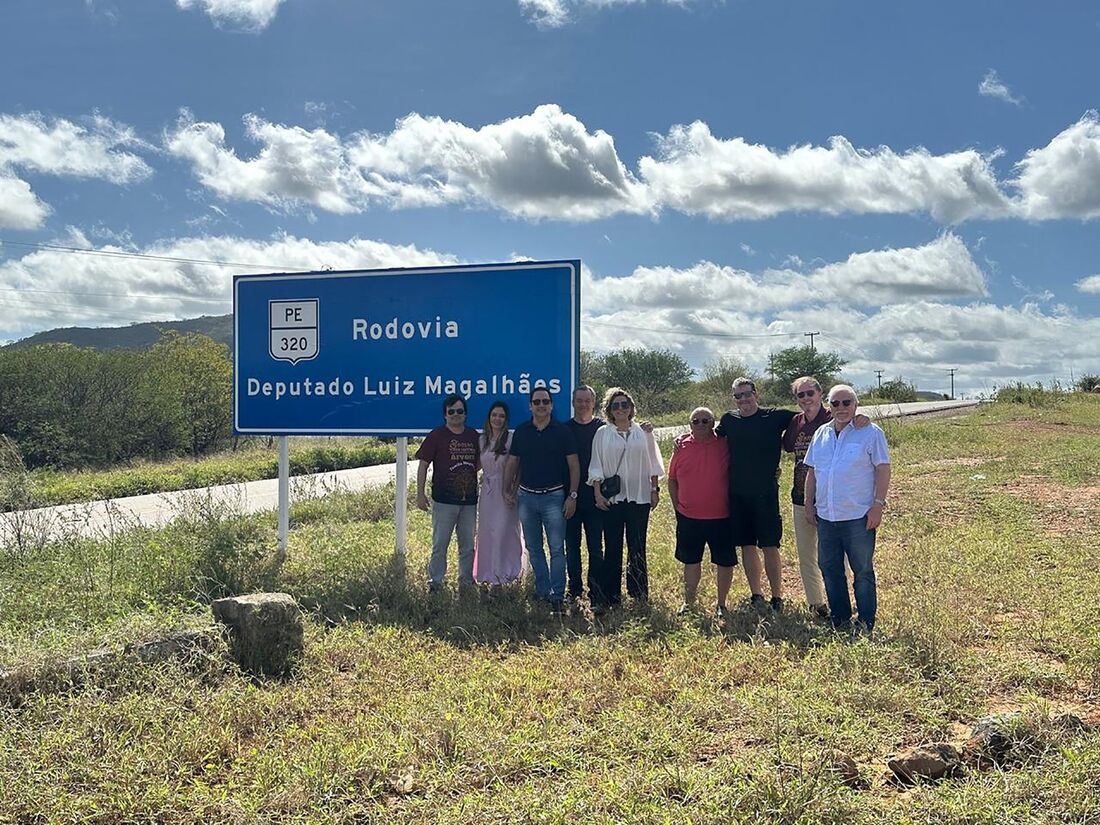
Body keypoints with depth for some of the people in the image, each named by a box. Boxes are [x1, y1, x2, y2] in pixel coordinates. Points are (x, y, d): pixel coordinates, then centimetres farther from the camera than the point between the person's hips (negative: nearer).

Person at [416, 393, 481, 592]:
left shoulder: (473, 436, 10)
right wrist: (420, 494, -10)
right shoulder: (437, 435, -3)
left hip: (469, 500, 4)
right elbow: (423, 465, -4)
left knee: (468, 546, 11)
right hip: (444, 501, -4)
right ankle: (434, 582, 10)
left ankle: (466, 582, 22)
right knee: (440, 545, -1)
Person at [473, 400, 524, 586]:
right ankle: (487, 572, 20)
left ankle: (503, 571, 5)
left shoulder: (511, 439, -8)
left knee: (503, 531, -6)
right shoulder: (482, 440, 9)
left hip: (505, 492, -5)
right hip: (487, 492, 5)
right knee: (486, 532, 9)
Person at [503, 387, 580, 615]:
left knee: (557, 549, -5)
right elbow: (512, 463, 13)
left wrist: (572, 495, -7)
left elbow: (574, 465, -1)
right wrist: (507, 490, 4)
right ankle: (543, 591, 21)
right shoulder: (521, 432, 7)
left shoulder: (563, 432, -1)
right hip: (526, 497, 4)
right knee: (533, 549, 10)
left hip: (554, 497, -3)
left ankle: (557, 597, -2)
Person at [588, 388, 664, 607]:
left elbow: (653, 464, 12)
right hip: (611, 498, -1)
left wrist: (655, 489, 6)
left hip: (639, 497, 1)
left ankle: (639, 594, 14)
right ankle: (611, 596, 9)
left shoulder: (643, 432, 8)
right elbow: (596, 466, 3)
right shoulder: (602, 434, 5)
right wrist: (597, 493, -5)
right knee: (612, 548, 2)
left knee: (637, 547, 5)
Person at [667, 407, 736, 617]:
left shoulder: (724, 446, -6)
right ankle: (689, 601, 31)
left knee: (725, 561, 7)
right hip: (688, 517, 2)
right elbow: (672, 479, 10)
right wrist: (677, 506, 7)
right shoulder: (682, 447, 0)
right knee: (691, 560, 16)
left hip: (720, 516, -2)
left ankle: (721, 603, 24)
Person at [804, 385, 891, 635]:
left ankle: (866, 624, 13)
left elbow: (883, 470, -7)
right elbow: (811, 472, 16)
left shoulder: (870, 433, -5)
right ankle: (839, 620, 25)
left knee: (863, 571, 3)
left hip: (858, 516, -5)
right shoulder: (821, 435, 11)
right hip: (825, 516, 6)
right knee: (829, 569, 12)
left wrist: (878, 505, -12)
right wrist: (809, 504, 13)